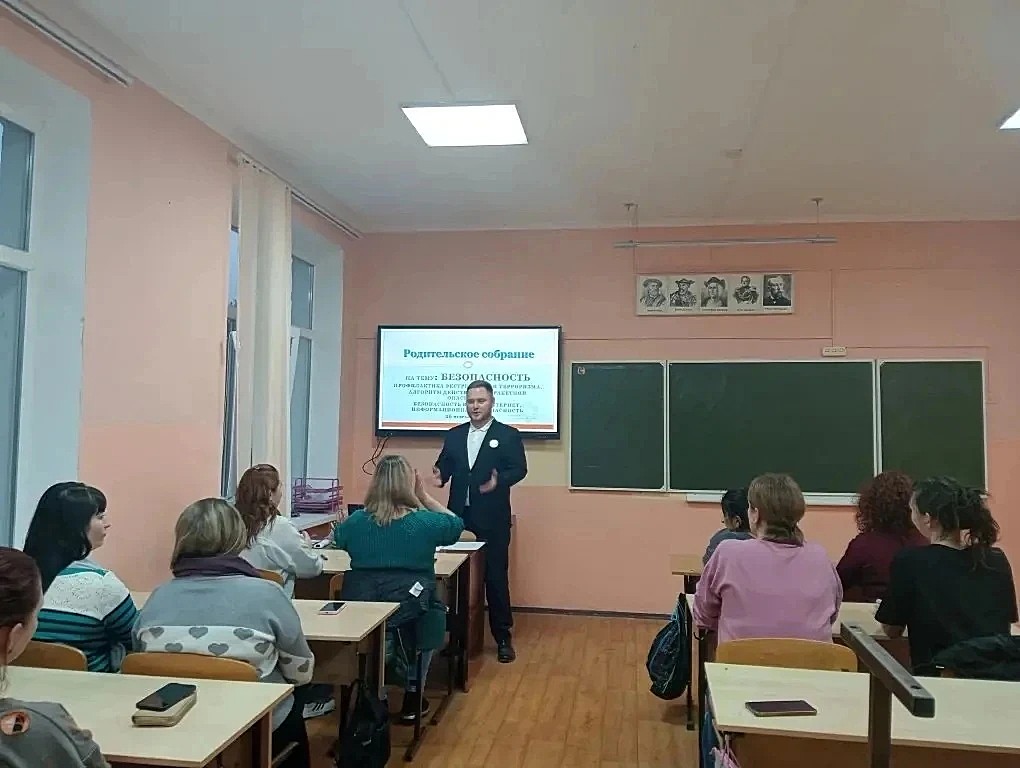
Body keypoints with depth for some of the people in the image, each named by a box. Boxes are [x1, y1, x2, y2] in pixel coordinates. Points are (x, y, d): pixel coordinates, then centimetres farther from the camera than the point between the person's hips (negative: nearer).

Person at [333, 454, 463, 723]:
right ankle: (411, 697, 33)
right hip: (408, 610, -3)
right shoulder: (425, 522, -8)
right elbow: (456, 524, 13)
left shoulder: (356, 521, -2)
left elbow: (337, 539, 22)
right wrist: (424, 496, 13)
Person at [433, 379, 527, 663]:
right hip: (459, 517, 4)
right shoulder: (454, 435, 11)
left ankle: (503, 638, 14)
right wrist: (439, 475, -13)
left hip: (492, 519, -4)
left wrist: (500, 480, -27)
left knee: (496, 577, 1)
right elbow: (445, 465, 9)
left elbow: (519, 469, -9)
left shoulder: (508, 435, -1)